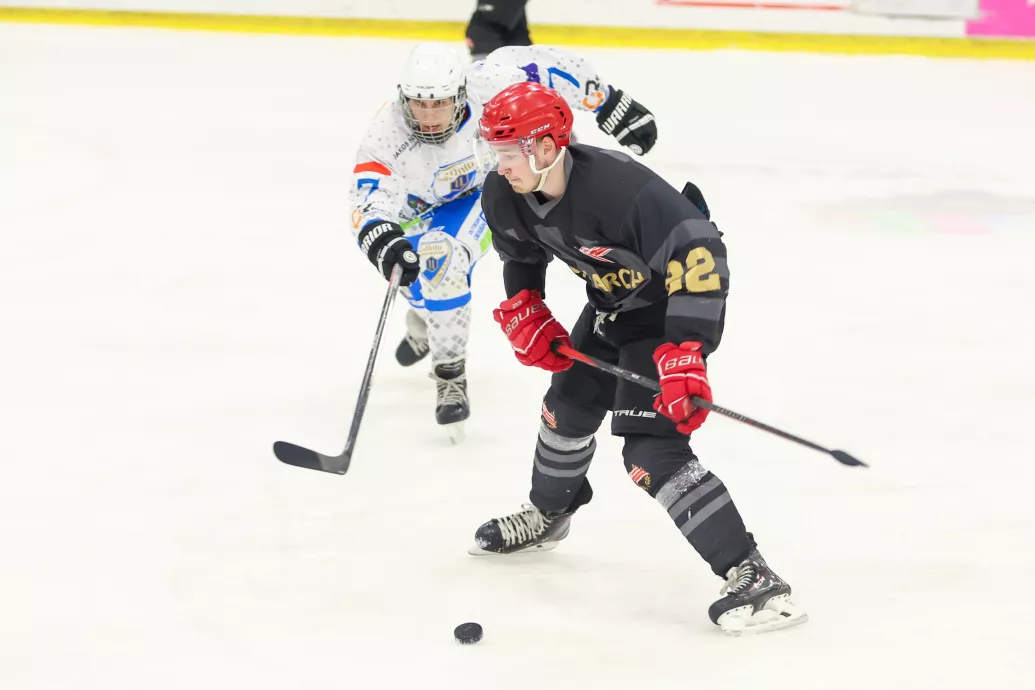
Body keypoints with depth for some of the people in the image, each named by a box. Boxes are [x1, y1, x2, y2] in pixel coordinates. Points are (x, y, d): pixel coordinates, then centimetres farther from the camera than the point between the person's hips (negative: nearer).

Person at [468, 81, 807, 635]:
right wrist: (523, 311, 2)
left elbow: (697, 254, -39)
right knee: (570, 402, 23)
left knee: (651, 448, -19)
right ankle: (546, 516, 54)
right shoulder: (506, 197, -11)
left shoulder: (619, 189, -38)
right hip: (613, 304, 9)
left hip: (673, 305, -9)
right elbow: (521, 252, 14)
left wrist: (684, 352, -42)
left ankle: (754, 579, -22)